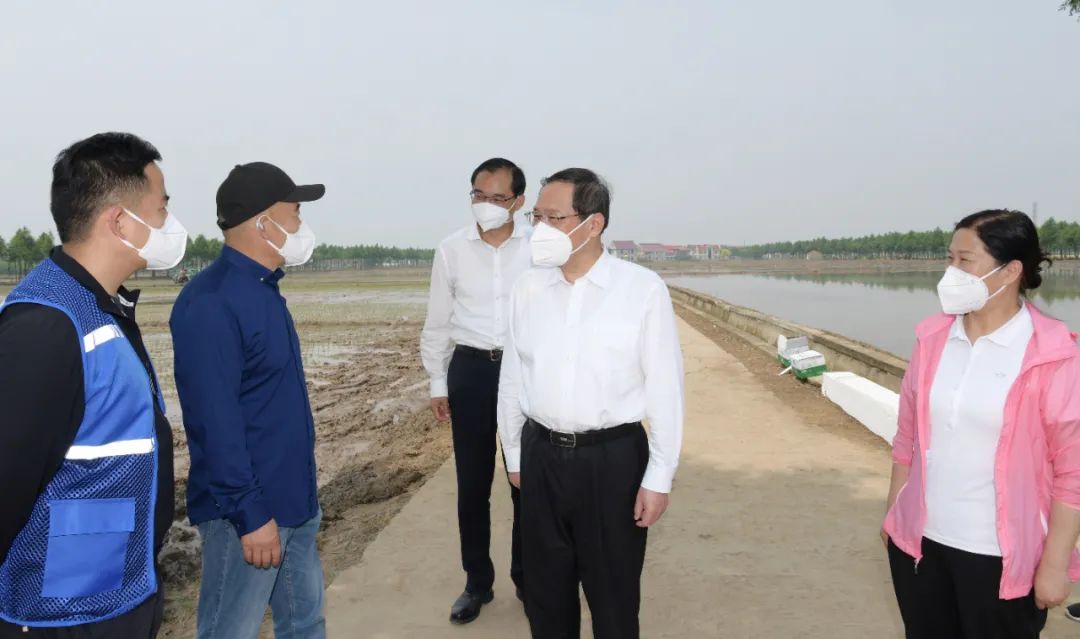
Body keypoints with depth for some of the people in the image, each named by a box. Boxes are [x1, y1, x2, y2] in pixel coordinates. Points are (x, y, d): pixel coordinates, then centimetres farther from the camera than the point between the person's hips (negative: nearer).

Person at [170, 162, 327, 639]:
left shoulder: (264, 291, 8)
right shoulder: (210, 302, -20)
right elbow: (215, 421, -23)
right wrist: (250, 514, -20)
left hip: (294, 500, 9)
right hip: (247, 511, -9)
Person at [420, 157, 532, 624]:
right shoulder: (451, 251, 0)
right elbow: (437, 322, 7)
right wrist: (437, 383, 7)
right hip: (470, 369, 1)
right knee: (472, 485, 11)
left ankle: (527, 577, 31)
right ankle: (477, 582, 29)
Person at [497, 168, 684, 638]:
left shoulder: (643, 289, -12)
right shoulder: (528, 289, 0)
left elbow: (664, 388, -9)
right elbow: (512, 378, 8)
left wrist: (659, 477, -7)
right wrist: (514, 454, 14)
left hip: (613, 458, -3)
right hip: (541, 455, 4)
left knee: (613, 593, 13)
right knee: (545, 591, 18)